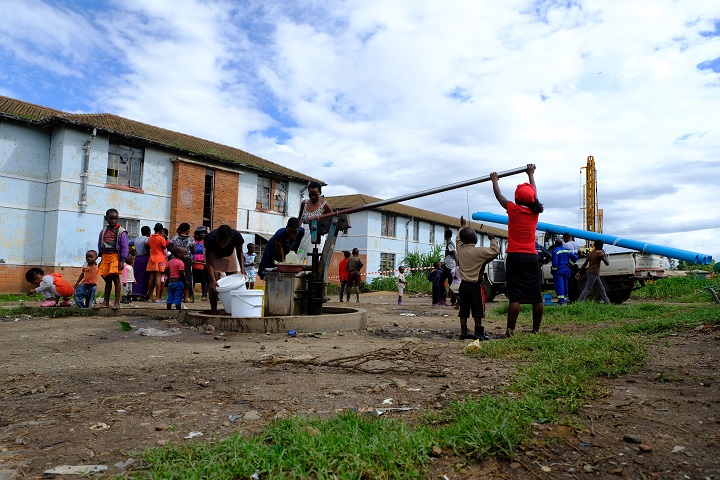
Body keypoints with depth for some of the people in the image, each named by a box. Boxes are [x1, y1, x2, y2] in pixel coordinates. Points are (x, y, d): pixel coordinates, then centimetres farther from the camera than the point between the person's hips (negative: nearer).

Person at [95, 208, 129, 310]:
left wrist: (122, 260, -13)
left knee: (115, 278, -7)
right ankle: (105, 302, 16)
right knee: (107, 280, 10)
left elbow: (124, 247, -7)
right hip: (105, 257, 5)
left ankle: (117, 303, -4)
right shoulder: (103, 231, 13)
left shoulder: (121, 231, -3)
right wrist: (100, 259, 14)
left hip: (115, 257, -5)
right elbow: (100, 246, 18)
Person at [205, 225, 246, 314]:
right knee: (213, 284, -14)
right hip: (213, 254, -2)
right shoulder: (211, 239, -41)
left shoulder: (237, 236, -36)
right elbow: (209, 263, -32)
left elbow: (239, 251, -12)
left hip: (230, 254, 3)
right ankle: (214, 311, -7)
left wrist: (242, 268, -22)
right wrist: (213, 280, -44)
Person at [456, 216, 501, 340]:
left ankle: (463, 332, 14)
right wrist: (492, 239, -3)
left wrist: (462, 226, 31)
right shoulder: (479, 251, -16)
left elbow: (458, 238, 21)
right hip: (475, 285, -6)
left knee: (464, 310, 10)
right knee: (477, 311, 1)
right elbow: (495, 251, -16)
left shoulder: (460, 249, 1)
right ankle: (478, 333, 5)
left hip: (463, 284, 6)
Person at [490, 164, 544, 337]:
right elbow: (534, 194, 25)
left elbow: (499, 196, 10)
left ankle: (510, 330, -10)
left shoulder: (514, 210, -5)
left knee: (515, 297, -8)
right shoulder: (535, 211, 6)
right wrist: (531, 174, 39)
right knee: (536, 297, 7)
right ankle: (536, 330, 13)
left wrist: (494, 180, 28)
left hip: (515, 257, -4)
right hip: (531, 257, 4)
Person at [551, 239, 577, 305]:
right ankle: (565, 299, 22)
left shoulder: (555, 251, -13)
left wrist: (553, 269, -5)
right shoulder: (567, 250, 9)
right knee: (565, 285, 16)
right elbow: (575, 257, 7)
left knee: (559, 285, -9)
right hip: (566, 271, 7)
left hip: (558, 271, -7)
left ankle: (561, 299, -19)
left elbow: (555, 262, -18)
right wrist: (569, 264, 14)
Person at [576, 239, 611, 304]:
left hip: (594, 274, 9)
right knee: (587, 289, -9)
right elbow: (607, 263, -5)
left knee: (601, 289, 15)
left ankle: (607, 302, 20)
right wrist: (605, 256, 10)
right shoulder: (600, 253, -9)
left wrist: (579, 272, 12)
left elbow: (585, 264, 11)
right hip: (593, 273, -9)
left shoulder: (591, 253, 13)